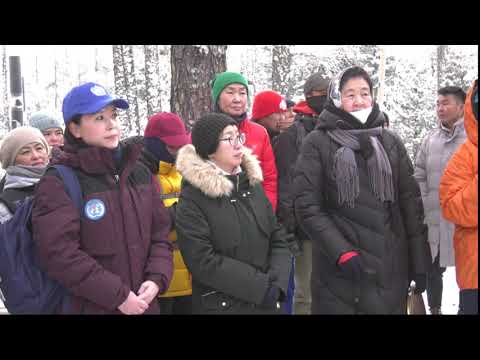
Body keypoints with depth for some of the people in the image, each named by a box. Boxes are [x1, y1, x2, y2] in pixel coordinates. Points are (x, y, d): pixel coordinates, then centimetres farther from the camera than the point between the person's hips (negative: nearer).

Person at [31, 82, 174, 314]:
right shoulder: (57, 183, -10)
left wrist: (156, 279, -9)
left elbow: (159, 234, 9)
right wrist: (118, 295, -18)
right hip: (88, 306, -5)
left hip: (144, 304, 6)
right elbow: (60, 254, -18)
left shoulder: (140, 173, 8)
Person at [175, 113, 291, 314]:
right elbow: (203, 261, -18)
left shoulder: (252, 184, 6)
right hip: (221, 305, -5)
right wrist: (261, 285, -19)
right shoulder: (192, 198, -11)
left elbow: (278, 239, 6)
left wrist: (277, 282, -11)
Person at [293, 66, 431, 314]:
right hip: (338, 271, -3)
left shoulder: (391, 142, 9)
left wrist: (420, 263, 4)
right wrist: (341, 252, -15)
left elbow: (411, 202, 9)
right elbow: (307, 206, -6)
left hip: (391, 268, 3)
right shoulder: (317, 143, -1)